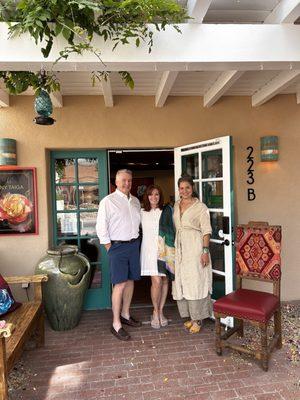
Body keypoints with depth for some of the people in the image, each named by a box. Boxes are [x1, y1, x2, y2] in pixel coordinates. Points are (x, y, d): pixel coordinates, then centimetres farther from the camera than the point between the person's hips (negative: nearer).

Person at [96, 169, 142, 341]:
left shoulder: (135, 201, 10)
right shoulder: (108, 201, -8)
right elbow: (101, 228, -10)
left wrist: (136, 242, 9)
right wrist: (110, 249, -9)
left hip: (134, 244, 6)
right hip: (118, 246, -6)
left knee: (131, 280, 13)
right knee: (120, 285, -6)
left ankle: (125, 314, 31)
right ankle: (116, 324, 6)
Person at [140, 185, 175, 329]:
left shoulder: (167, 211, 2)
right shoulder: (142, 213, 4)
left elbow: (172, 230, 3)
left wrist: (172, 248, -4)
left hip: (164, 248, 1)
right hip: (150, 249, -1)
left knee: (165, 280, 7)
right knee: (156, 281, -7)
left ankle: (160, 311, 24)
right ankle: (156, 312, 14)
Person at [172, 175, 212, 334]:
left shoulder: (200, 206, -6)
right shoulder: (176, 205, 12)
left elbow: (206, 230, -9)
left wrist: (205, 251, -16)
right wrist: (175, 247, 14)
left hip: (195, 247, -6)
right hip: (180, 247, 6)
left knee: (196, 282, -3)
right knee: (182, 282, 10)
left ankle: (197, 319, 10)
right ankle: (190, 316, 24)